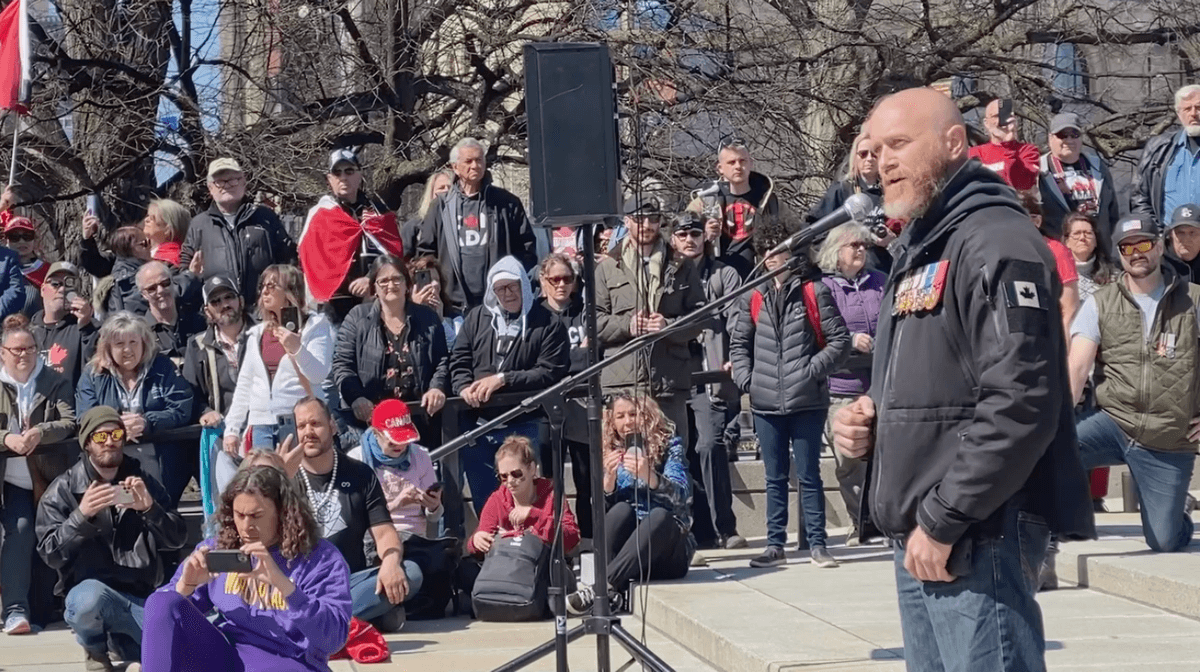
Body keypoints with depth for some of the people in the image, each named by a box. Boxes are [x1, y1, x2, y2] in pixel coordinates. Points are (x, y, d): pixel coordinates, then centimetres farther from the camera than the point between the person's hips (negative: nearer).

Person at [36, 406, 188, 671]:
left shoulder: (143, 482, 9)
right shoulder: (63, 490, 1)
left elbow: (177, 539, 0)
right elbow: (50, 553, -8)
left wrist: (150, 508, -19)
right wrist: (81, 516, -24)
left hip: (143, 596, 4)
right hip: (90, 590, -3)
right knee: (89, 598, -39)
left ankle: (119, 638, 17)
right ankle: (95, 650, -1)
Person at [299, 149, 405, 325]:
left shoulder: (379, 211, 16)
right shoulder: (320, 215, 6)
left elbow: (394, 252, 7)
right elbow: (311, 260, -2)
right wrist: (349, 285, -10)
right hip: (339, 303, -3)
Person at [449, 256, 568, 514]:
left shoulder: (548, 325, -3)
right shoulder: (477, 318, 11)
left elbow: (550, 373, -11)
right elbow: (459, 361, 9)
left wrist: (503, 379, -16)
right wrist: (465, 388, -12)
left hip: (522, 427, -4)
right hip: (477, 425, 4)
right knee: (483, 500, 12)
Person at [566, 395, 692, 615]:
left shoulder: (669, 446, 2)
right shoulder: (611, 454, 10)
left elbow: (680, 495, -15)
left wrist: (649, 477, -34)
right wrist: (609, 478, -17)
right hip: (625, 548, 2)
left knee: (660, 515, -34)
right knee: (621, 510, -27)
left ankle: (602, 586, -46)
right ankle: (612, 595, -42)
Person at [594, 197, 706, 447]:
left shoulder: (681, 267, 12)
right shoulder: (607, 268, 10)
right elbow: (594, 319, 5)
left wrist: (670, 326, -11)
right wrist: (627, 325, -12)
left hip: (670, 381, 1)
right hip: (621, 383, -1)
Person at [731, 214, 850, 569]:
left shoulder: (813, 291, -1)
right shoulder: (755, 296, 9)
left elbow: (839, 340, -3)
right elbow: (739, 341, 17)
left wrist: (813, 370, -11)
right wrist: (746, 378, 4)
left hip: (807, 401, -3)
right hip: (766, 403, 4)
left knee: (808, 476, 2)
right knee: (775, 478, 10)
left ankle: (817, 545, 9)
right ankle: (775, 545, 16)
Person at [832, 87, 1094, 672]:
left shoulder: (995, 242, -12)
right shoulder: (918, 252, 19)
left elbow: (1020, 403, -22)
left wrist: (942, 520, -19)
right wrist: (867, 421, 8)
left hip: (977, 536, -10)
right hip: (917, 535, 10)